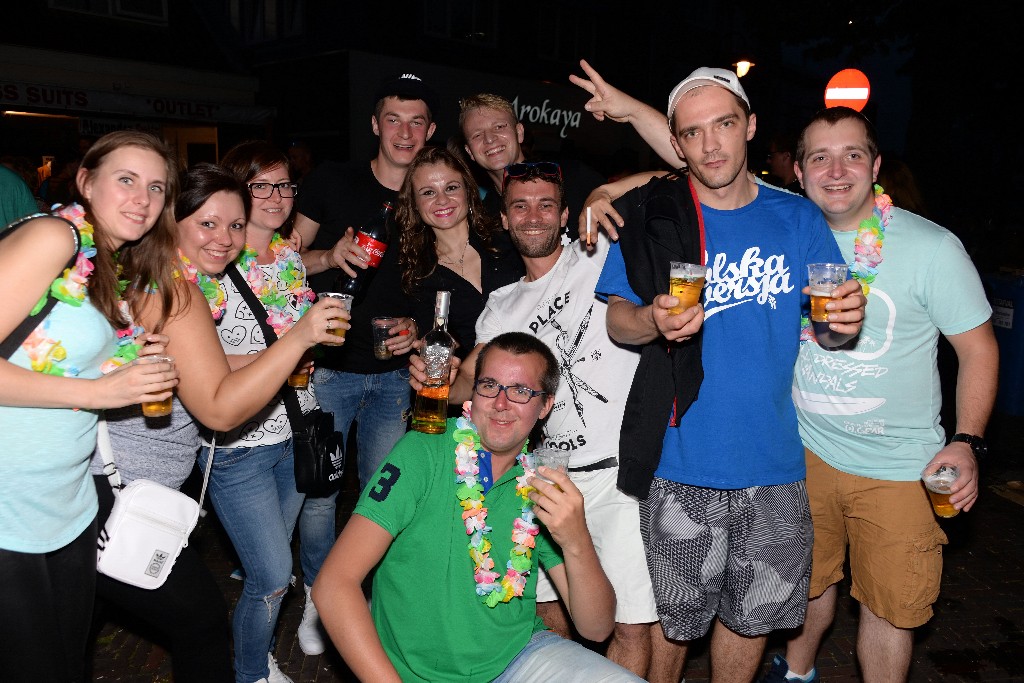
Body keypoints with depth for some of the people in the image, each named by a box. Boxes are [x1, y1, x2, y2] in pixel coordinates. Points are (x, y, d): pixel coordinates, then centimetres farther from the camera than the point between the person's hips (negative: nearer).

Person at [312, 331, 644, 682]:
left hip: (521, 653, 1)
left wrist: (576, 543, -23)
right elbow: (333, 584, -17)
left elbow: (596, 627, -4)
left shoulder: (543, 486, -1)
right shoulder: (423, 452, -13)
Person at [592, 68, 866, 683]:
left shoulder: (798, 218, 4)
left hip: (773, 466, 2)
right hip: (680, 466, -2)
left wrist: (847, 319, -15)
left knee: (754, 615, 16)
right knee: (673, 620, 11)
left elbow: (832, 321, 9)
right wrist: (653, 322, -24)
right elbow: (616, 319, -2)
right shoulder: (652, 218, -3)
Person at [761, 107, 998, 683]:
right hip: (807, 451, 3)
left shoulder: (932, 247, -12)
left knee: (889, 606, 8)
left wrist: (967, 442, -15)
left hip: (900, 468, -2)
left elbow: (979, 347, -5)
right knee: (808, 580, 21)